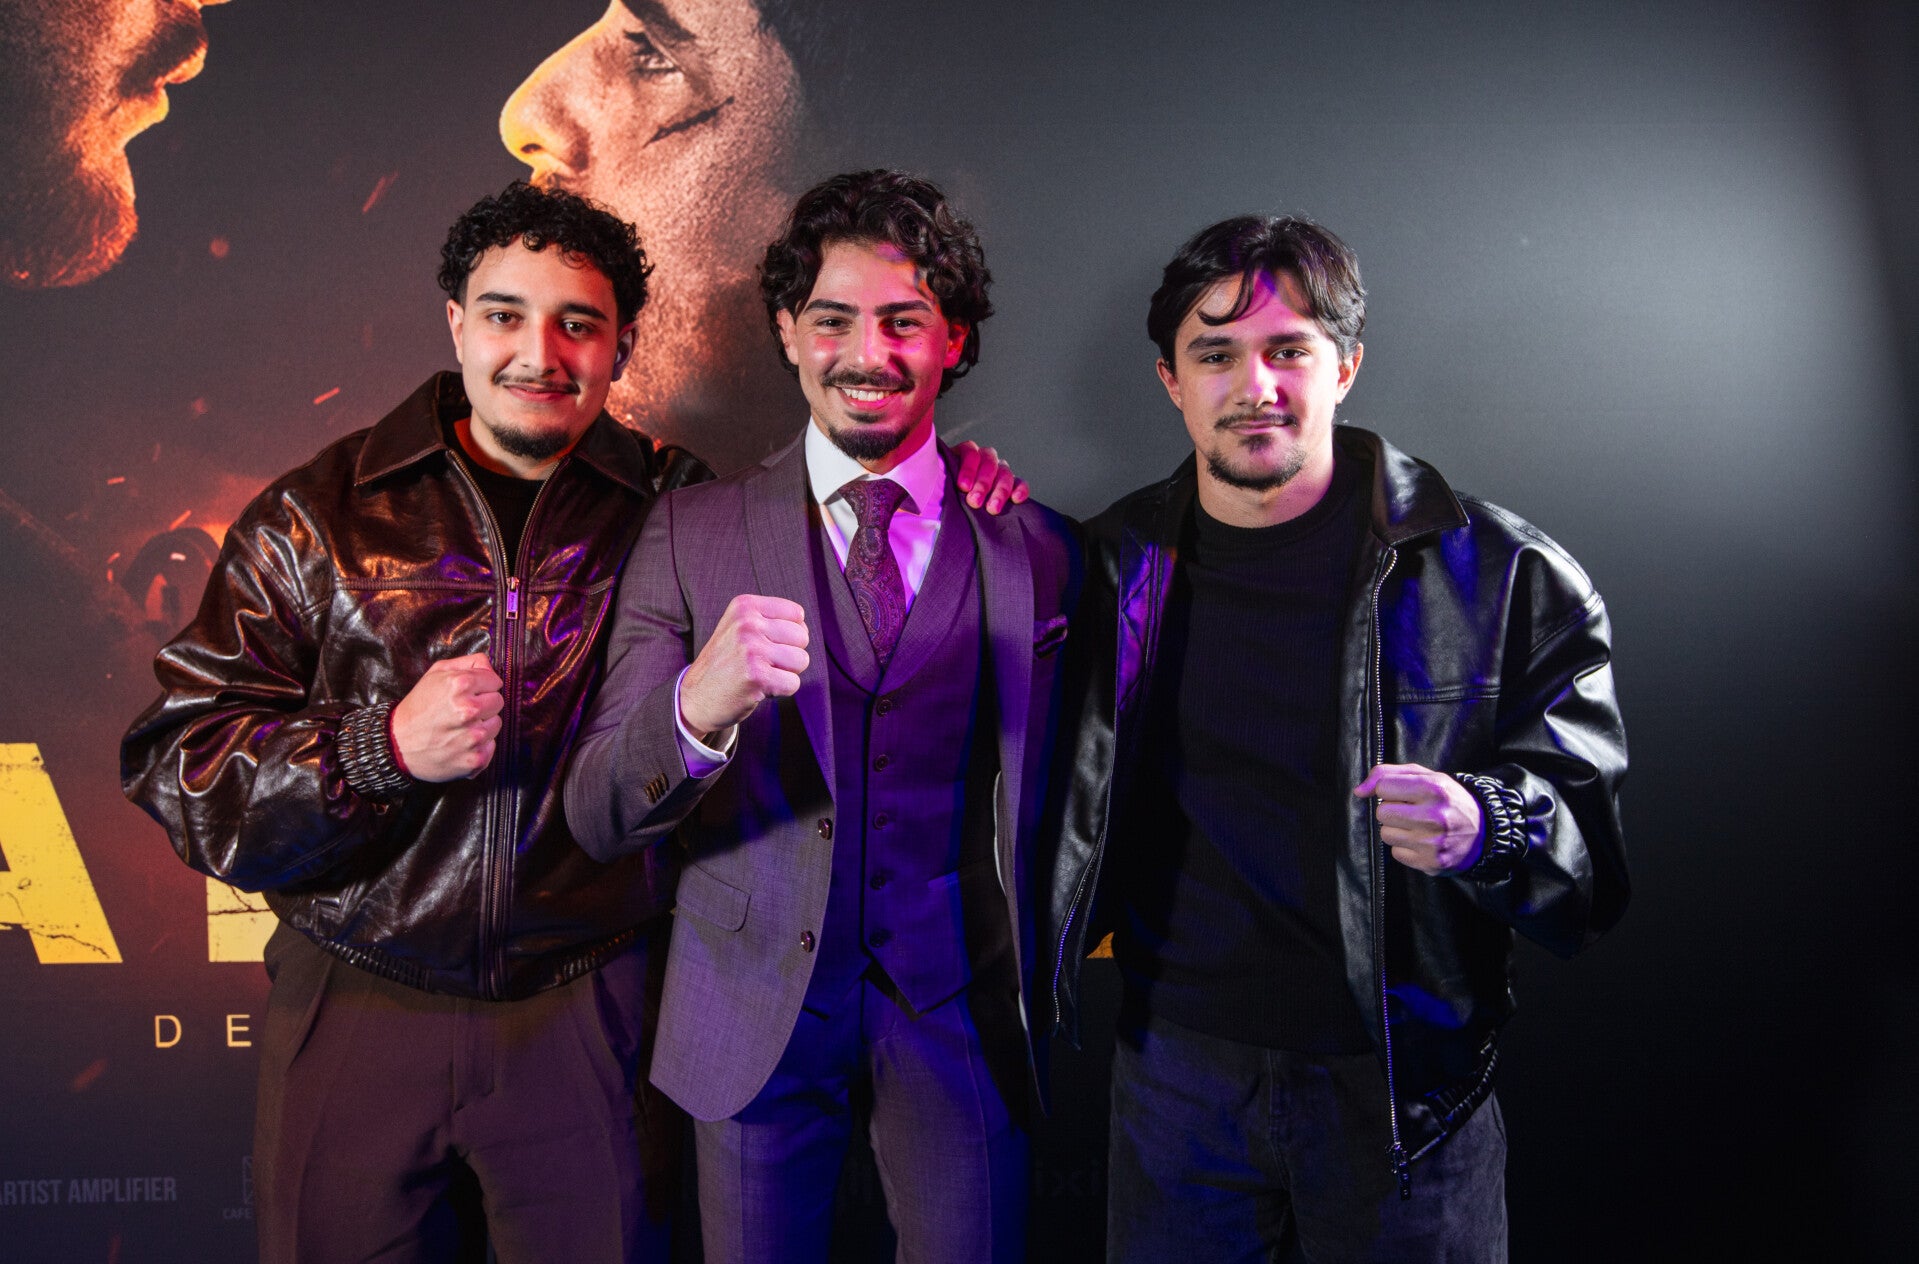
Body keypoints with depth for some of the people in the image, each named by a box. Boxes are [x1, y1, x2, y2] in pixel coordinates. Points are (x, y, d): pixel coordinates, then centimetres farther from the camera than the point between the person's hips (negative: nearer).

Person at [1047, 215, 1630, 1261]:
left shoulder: (1499, 574, -8)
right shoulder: (1116, 562, 0)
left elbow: (1585, 814, -4)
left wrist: (1487, 828, -28)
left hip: (1406, 1088, -2)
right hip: (1175, 1070, 2)